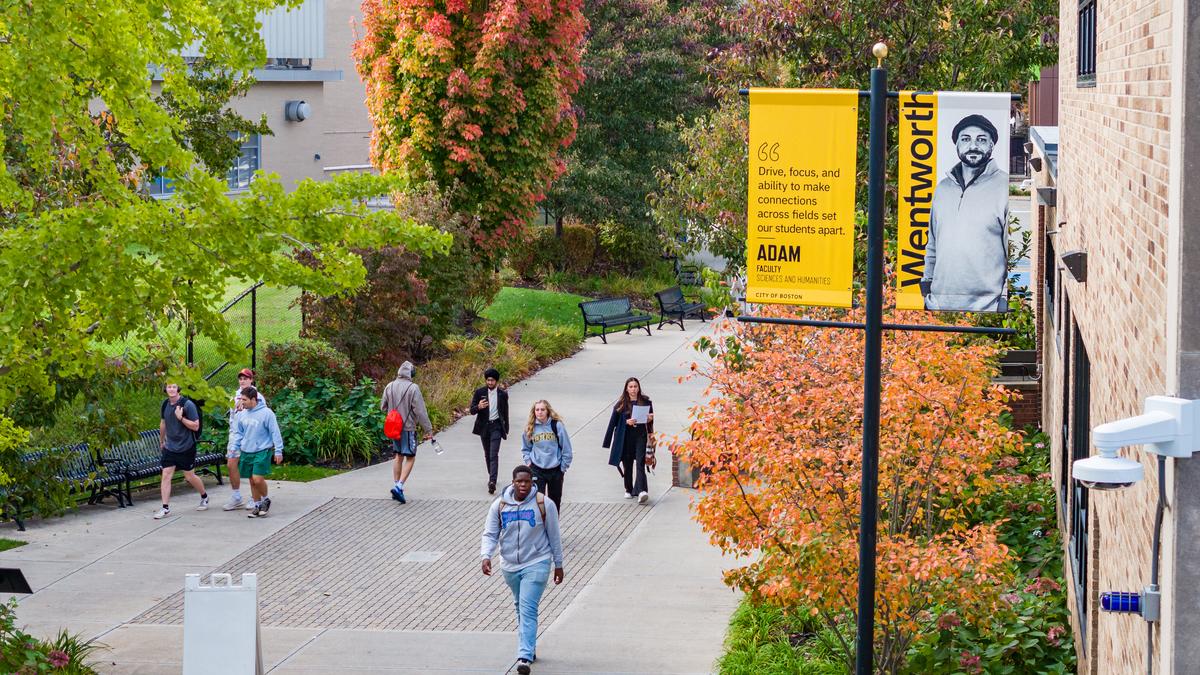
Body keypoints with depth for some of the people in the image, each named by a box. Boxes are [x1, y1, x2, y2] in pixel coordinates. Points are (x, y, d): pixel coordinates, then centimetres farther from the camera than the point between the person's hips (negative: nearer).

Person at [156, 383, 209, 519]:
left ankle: (204, 497, 32)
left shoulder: (187, 404, -14)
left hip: (186, 447, -4)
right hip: (170, 447, 4)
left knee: (189, 476, 6)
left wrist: (181, 418, -26)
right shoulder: (165, 404, 4)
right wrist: (161, 440, 30)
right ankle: (165, 508, -3)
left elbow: (195, 426, -14)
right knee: (166, 475, -5)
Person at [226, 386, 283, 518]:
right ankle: (257, 506, 20)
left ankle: (265, 499, 12)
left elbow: (275, 432, -8)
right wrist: (234, 449, 7)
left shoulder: (266, 413, -11)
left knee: (258, 479, -14)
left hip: (262, 451, -5)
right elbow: (237, 433, 14)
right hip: (246, 452, 6)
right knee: (252, 481, 9)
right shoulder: (242, 414, 5)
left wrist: (278, 451, -9)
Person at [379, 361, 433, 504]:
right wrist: (428, 429, -10)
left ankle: (397, 486, 19)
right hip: (408, 428, -6)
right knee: (410, 458, 1)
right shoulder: (413, 388, -14)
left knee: (399, 456, 18)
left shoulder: (389, 386, 2)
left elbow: (383, 407, 10)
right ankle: (399, 486, -13)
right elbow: (420, 411, -15)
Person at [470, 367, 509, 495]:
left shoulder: (502, 394, 1)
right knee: (487, 454, 15)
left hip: (496, 426, -3)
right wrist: (479, 407, -26)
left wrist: (506, 429, 13)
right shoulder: (479, 392, 0)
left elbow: (505, 412, 10)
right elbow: (472, 410, -3)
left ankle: (492, 482, -25)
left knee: (494, 454, -14)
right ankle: (491, 476, 34)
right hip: (484, 426, 3)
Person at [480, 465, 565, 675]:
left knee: (528, 609, -15)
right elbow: (490, 534, 0)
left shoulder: (544, 505, -8)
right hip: (510, 565, 4)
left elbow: (554, 536, 0)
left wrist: (558, 564, 4)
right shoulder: (500, 505, -2)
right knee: (520, 608, 18)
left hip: (536, 564, -4)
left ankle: (525, 657, -21)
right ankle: (529, 648, 34)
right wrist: (486, 556, -17)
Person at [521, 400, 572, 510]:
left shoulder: (557, 425, -11)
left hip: (555, 469, 0)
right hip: (537, 469, 0)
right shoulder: (530, 427, -3)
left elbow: (566, 447, -5)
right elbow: (525, 448, 13)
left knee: (555, 500, 13)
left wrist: (564, 467, -3)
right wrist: (528, 461, 1)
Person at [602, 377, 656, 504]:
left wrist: (650, 418, -9)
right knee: (627, 465, 9)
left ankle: (642, 491, -23)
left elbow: (650, 418, 14)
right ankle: (628, 490, 25)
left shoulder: (645, 402, 4)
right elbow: (614, 421, 1)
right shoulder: (621, 404, 2)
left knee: (640, 464, -13)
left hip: (641, 436, -1)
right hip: (626, 437, 1)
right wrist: (626, 422, -15)